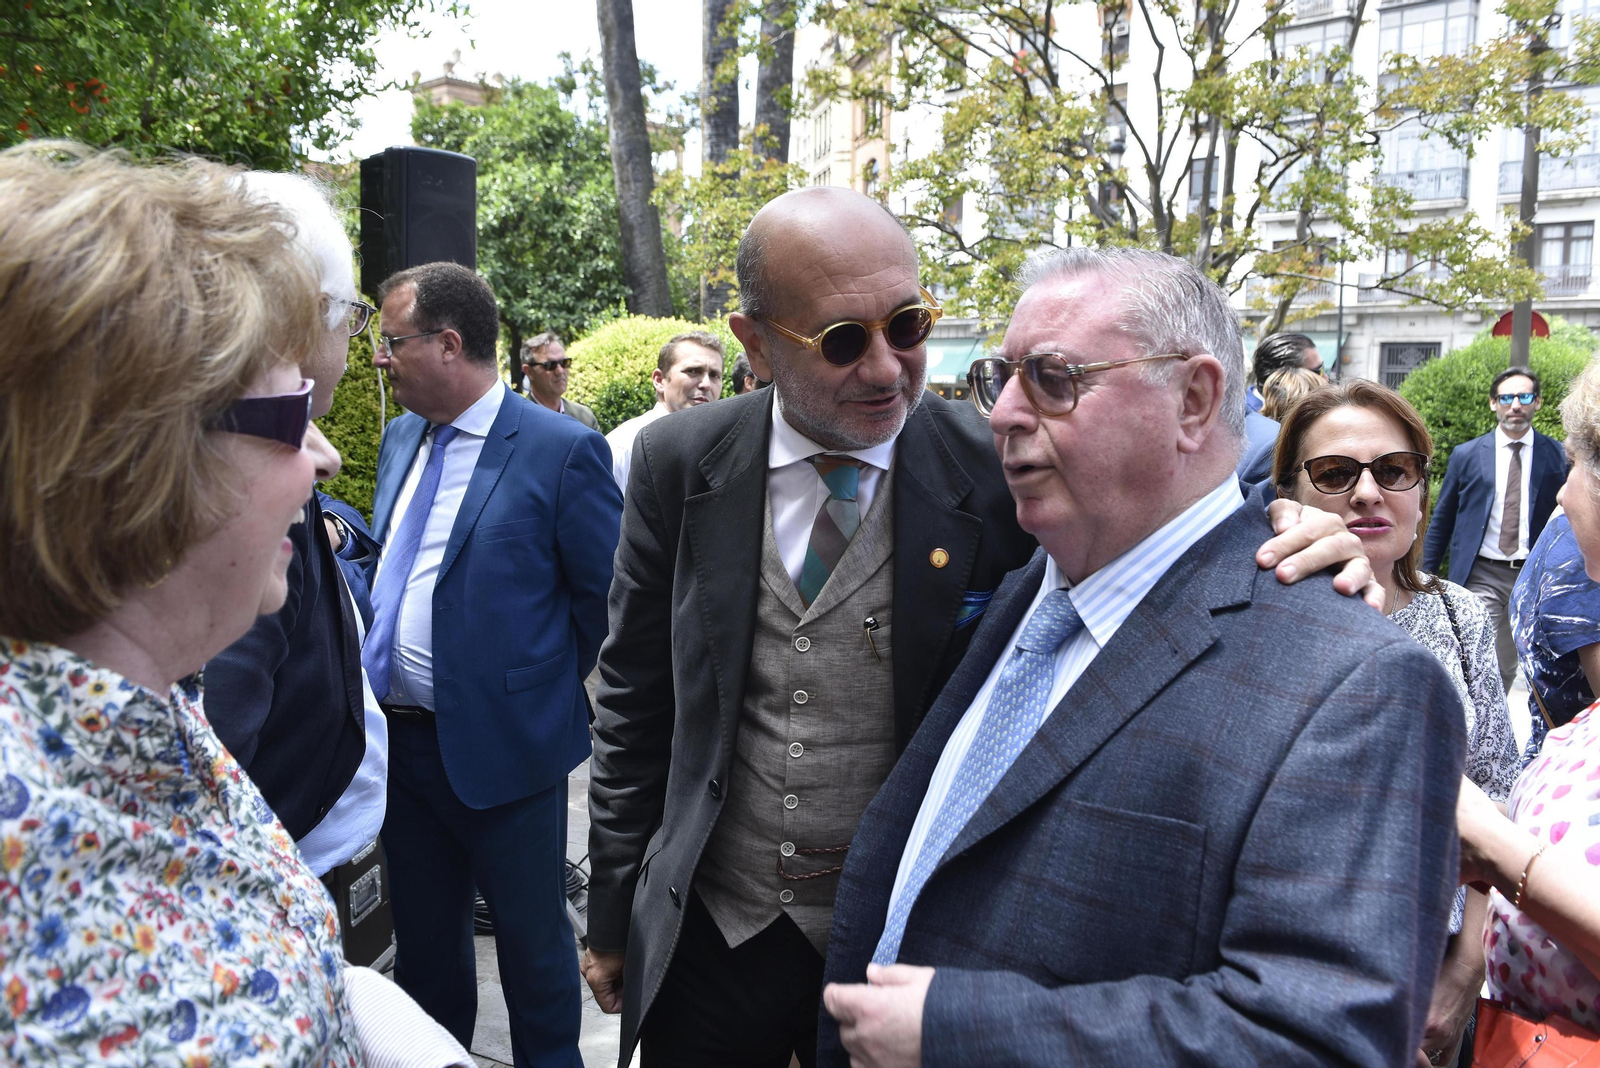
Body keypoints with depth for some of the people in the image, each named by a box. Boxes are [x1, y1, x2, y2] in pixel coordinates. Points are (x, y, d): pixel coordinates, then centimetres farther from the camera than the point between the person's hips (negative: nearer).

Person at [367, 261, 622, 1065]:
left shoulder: (561, 449, -16)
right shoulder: (401, 437, 7)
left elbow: (609, 595, -11)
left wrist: (548, 683, -4)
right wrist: (380, 664, 11)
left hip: (501, 745, -6)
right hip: (404, 737, 7)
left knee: (532, 938, 13)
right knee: (422, 935, 22)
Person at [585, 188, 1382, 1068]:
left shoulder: (1003, 467, -15)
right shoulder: (680, 463, -7)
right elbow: (637, 699, 0)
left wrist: (1286, 542, -29)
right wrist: (611, 914, 5)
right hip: (705, 938, 2)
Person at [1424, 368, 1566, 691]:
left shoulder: (1558, 457, 2)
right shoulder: (1466, 455, 2)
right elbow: (1441, 522, 9)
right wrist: (1426, 578, 8)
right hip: (1480, 576, -1)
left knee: (1508, 668, 12)